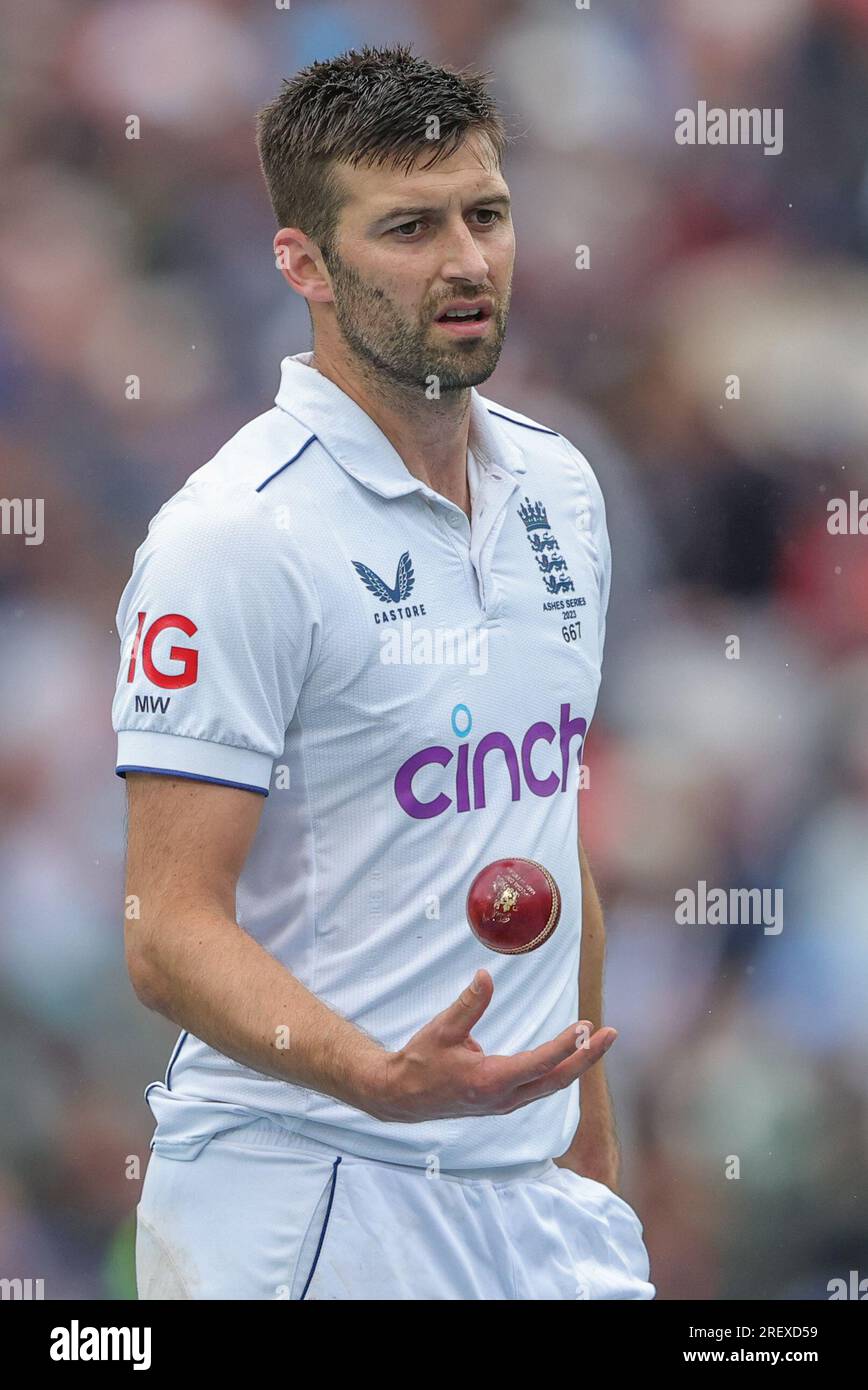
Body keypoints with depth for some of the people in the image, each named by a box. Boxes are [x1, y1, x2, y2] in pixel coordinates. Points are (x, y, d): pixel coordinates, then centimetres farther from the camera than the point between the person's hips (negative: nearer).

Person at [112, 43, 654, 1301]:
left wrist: (589, 1134, 16)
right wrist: (385, 1079, -31)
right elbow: (170, 933, -17)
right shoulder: (238, 536, -13)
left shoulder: (561, 491, 9)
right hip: (311, 1208, -6)